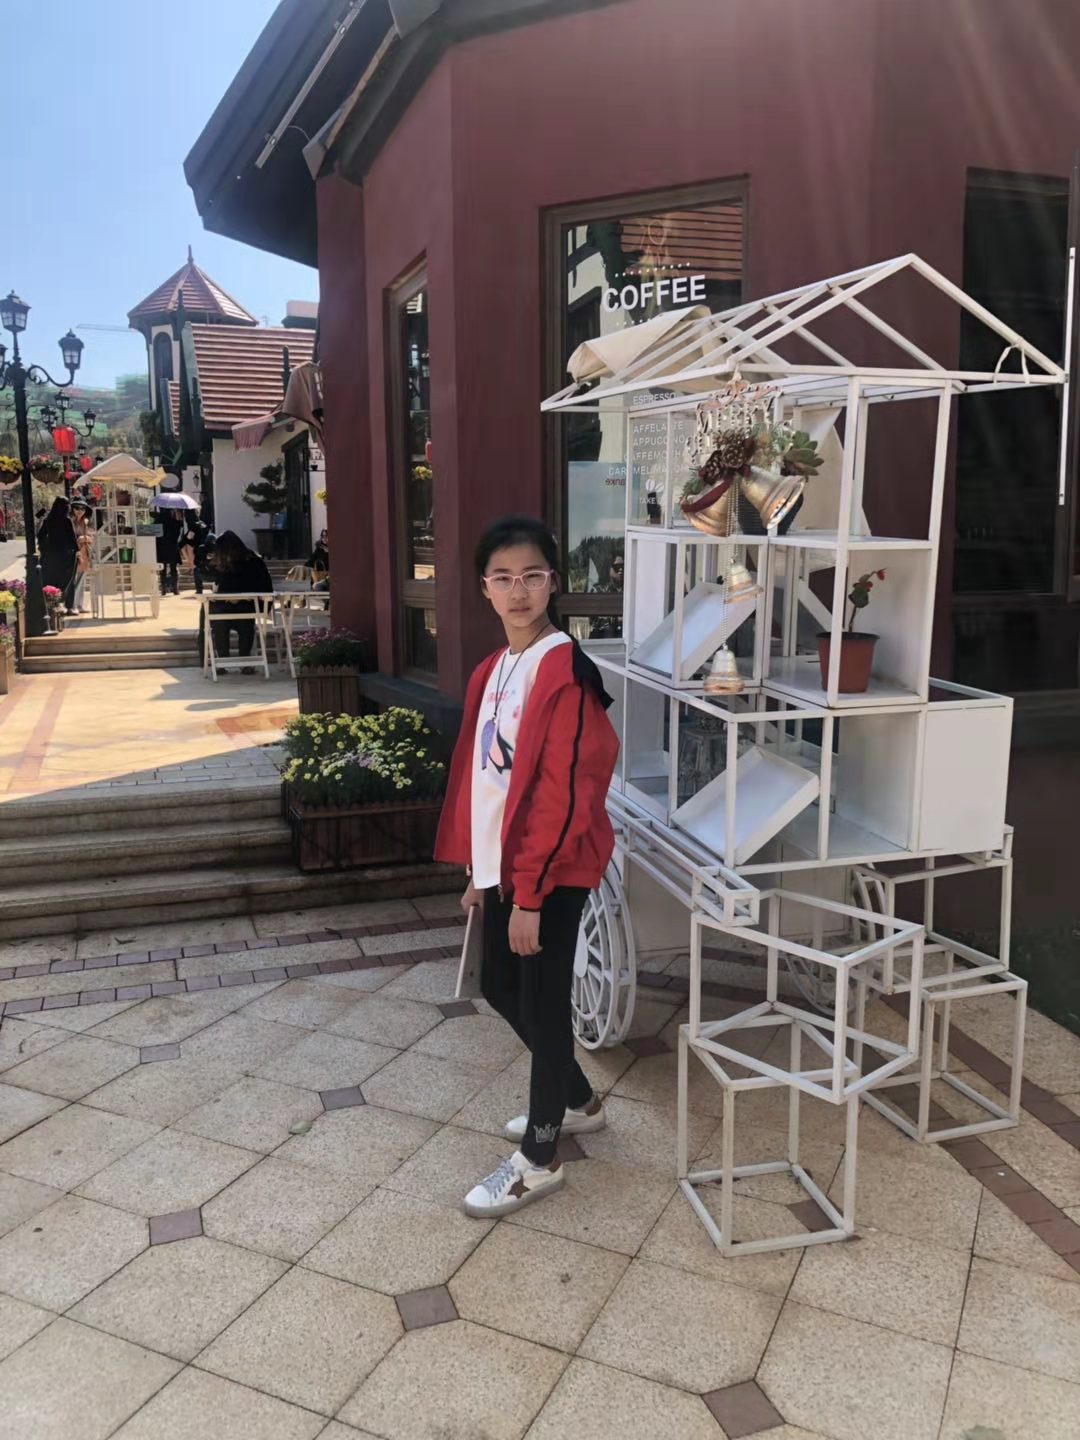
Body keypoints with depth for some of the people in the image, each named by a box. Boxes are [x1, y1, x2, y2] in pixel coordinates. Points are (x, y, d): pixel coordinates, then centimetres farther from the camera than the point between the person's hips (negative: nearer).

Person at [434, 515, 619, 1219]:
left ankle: (539, 1160, 22)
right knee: (500, 987, 20)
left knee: (542, 1002, 4)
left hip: (551, 872, -9)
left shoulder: (565, 672, -18)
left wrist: (529, 894, -19)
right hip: (503, 864, 9)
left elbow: (564, 795, -21)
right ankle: (577, 1100, 42)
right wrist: (480, 870, 15)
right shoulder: (495, 669, 9)